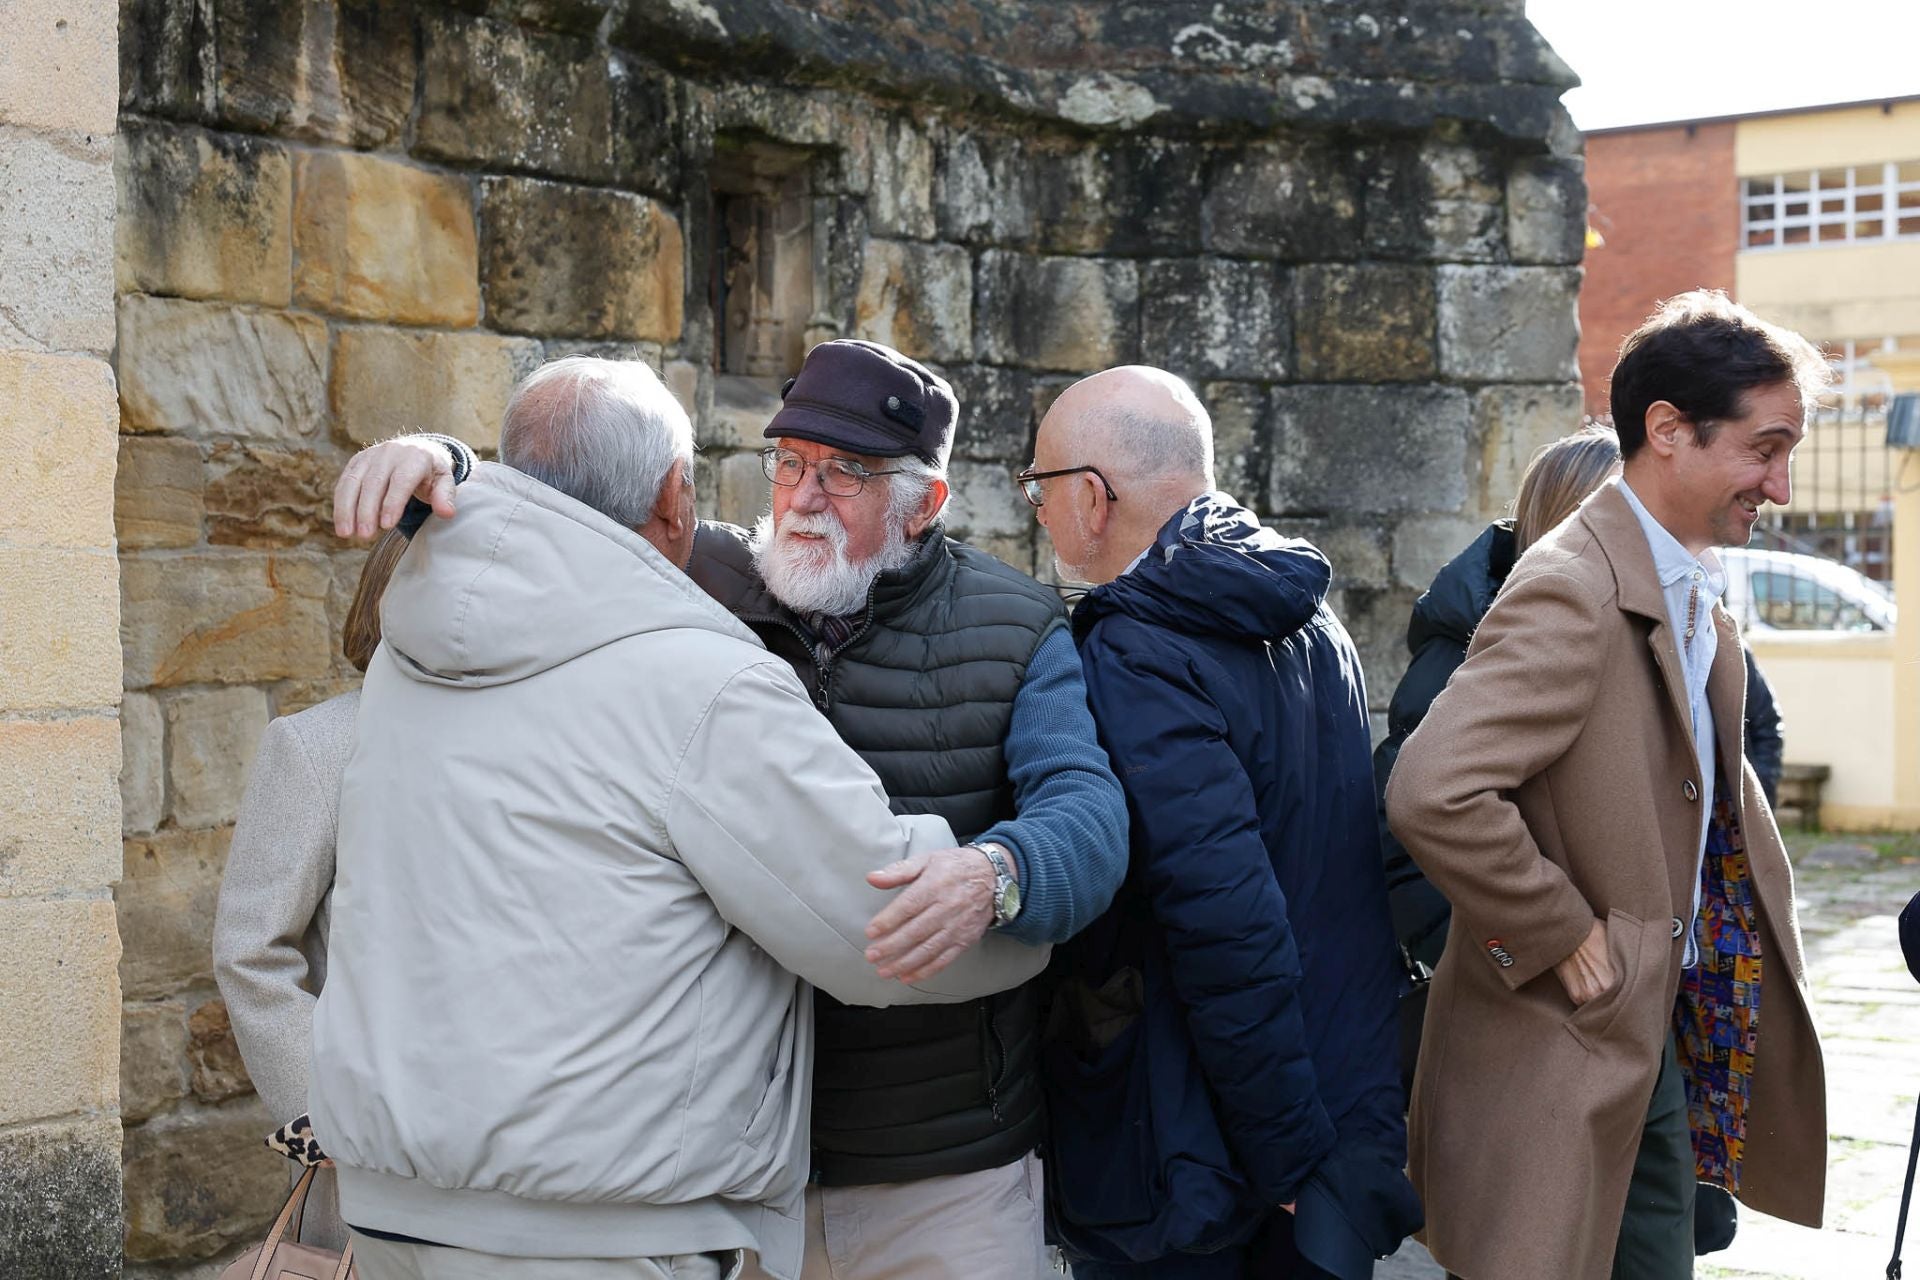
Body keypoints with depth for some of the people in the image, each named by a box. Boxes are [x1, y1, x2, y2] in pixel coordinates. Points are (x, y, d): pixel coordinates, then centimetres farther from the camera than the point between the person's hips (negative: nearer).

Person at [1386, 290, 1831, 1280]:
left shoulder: (1697, 598, 10)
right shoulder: (1572, 594, -22)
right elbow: (1431, 794, -35)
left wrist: (1759, 930, 13)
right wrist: (1561, 939, -23)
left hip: (1659, 1039, 9)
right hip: (1565, 1056, -9)